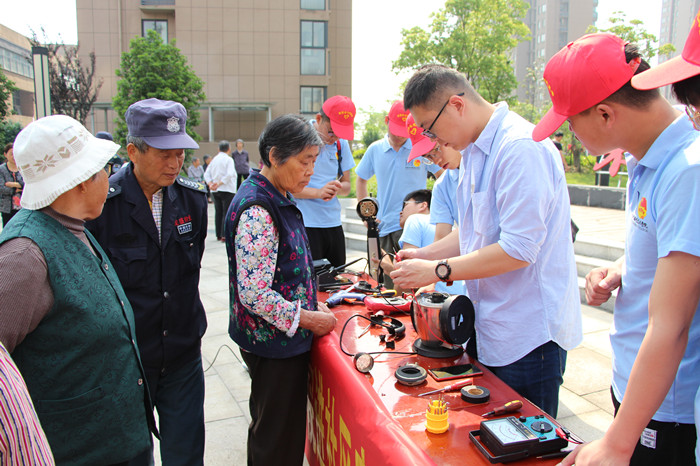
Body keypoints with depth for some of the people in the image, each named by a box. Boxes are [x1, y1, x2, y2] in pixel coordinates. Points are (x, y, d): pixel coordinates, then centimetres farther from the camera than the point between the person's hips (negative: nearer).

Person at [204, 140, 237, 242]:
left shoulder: (214, 159, 12)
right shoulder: (228, 159, -7)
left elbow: (206, 174, 7)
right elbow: (229, 174, -20)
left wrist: (210, 184, -5)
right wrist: (219, 183, -17)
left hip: (215, 191, 7)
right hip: (227, 190, -7)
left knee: (218, 213, 12)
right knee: (227, 213, -5)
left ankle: (218, 235, 16)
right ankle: (225, 235, -9)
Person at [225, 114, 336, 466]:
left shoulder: (278, 198, 7)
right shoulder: (256, 209, -24)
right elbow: (254, 294, -26)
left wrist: (314, 302, 10)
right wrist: (307, 318, -17)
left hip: (286, 336, 9)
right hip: (274, 343, -9)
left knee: (268, 427, 25)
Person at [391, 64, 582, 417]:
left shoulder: (521, 147, -19)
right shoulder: (473, 152, 12)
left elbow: (519, 249, -24)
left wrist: (438, 270, -19)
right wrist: (423, 254, 6)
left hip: (528, 335, -9)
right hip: (487, 329, 9)